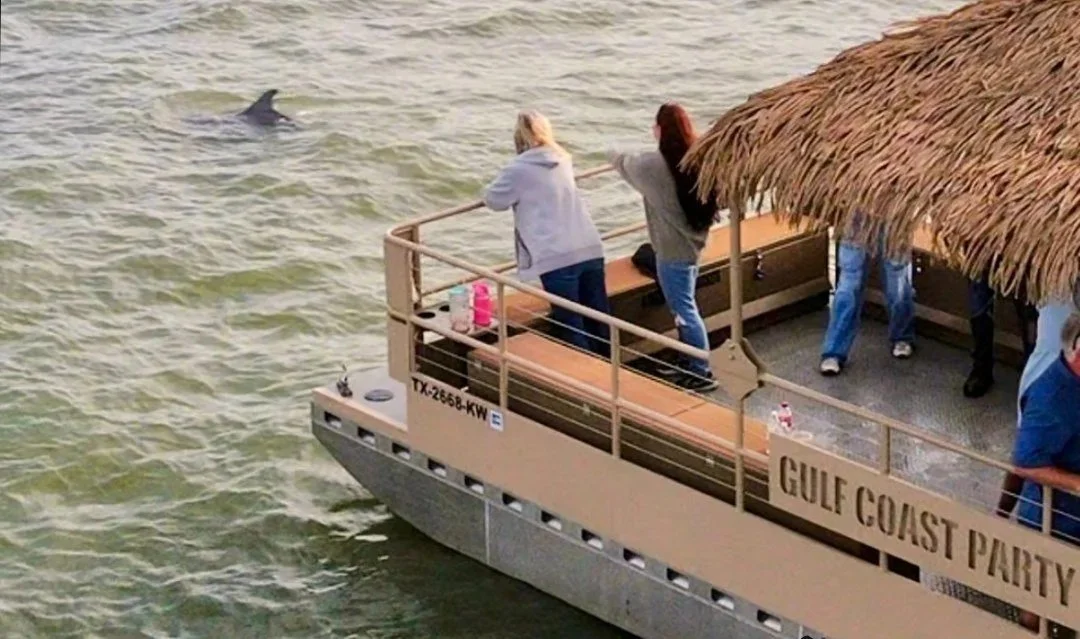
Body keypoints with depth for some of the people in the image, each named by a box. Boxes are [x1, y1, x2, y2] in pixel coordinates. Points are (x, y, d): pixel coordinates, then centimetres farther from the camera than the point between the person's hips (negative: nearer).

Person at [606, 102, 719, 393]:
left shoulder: (654, 164, -21)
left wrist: (613, 154, 23)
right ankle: (689, 366, 29)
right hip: (691, 243, 8)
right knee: (684, 307, 19)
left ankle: (702, 372, 6)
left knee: (685, 310, 0)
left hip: (672, 249, -8)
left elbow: (626, 163, 2)